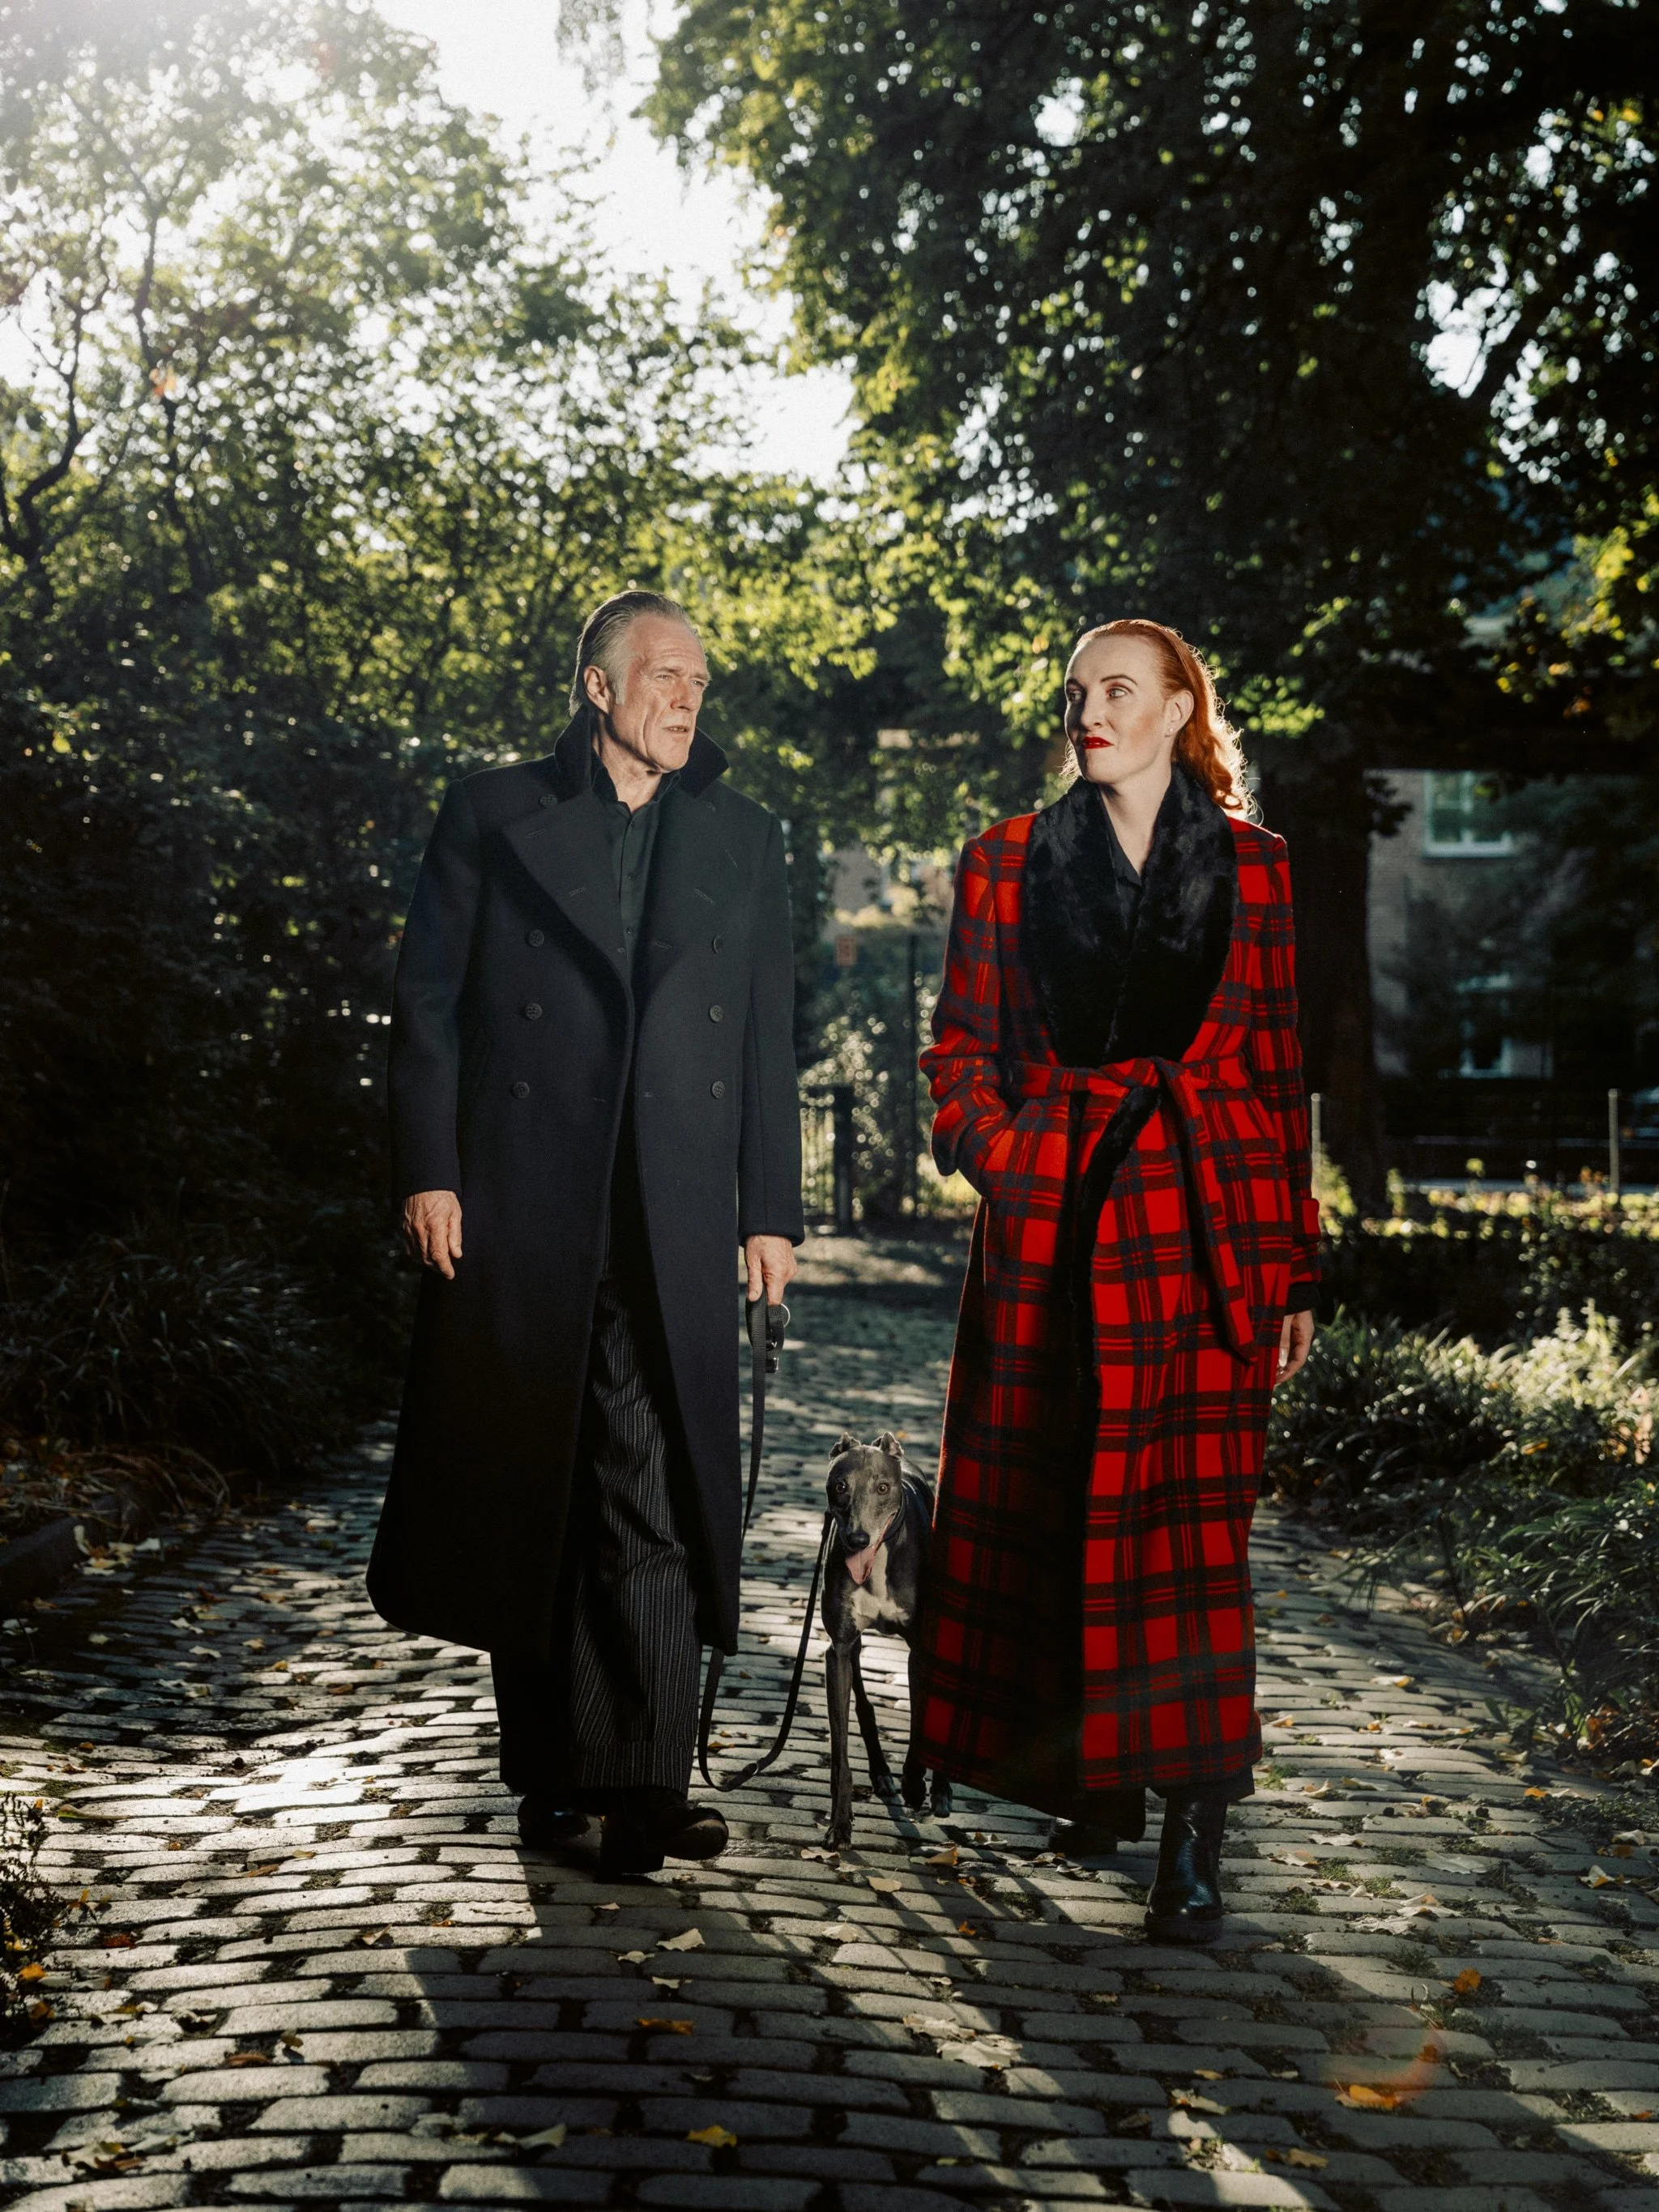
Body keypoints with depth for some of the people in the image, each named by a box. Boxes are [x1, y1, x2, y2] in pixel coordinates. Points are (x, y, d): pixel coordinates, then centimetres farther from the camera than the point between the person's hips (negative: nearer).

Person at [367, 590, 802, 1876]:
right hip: (518, 1207, -1)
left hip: (675, 1225, 1)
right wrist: (429, 1172, -5)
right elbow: (428, 1001, 4)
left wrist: (773, 1210, 8)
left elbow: (768, 1039, 13)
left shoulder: (743, 840, 14)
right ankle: (550, 1769, 19)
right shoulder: (493, 816, 7)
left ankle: (640, 1790, -3)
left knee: (653, 1500, -6)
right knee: (525, 1490, 7)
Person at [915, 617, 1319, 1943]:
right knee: (1054, 1510, 5)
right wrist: (1004, 1166, -8)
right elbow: (963, 1046, 10)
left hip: (1204, 1217, -1)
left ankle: (1195, 1833, -4)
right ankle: (1100, 1781, 22)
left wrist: (1292, 1267, 4)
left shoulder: (1249, 867, 7)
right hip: (1055, 1225, 2)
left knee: (1194, 1518, -7)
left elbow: (1279, 1069, 7)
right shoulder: (1012, 862, 8)